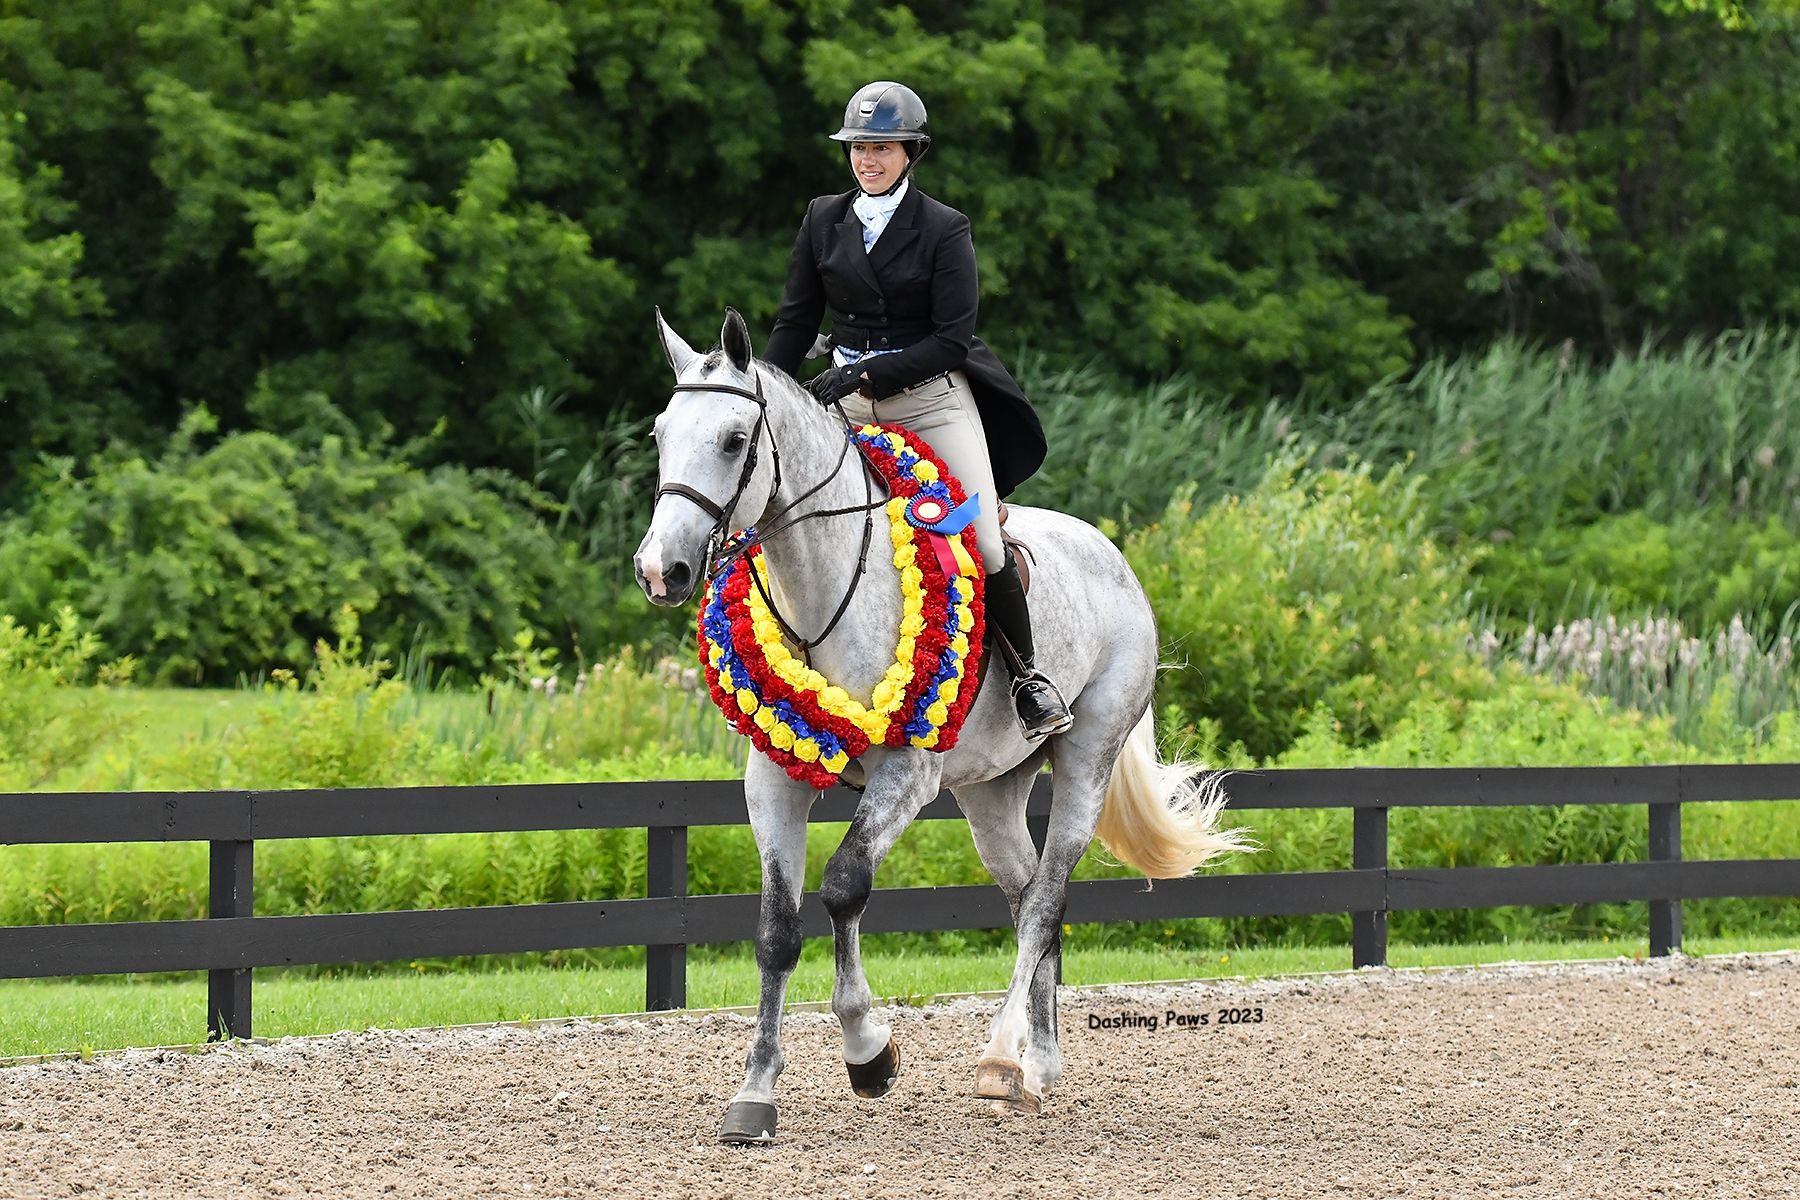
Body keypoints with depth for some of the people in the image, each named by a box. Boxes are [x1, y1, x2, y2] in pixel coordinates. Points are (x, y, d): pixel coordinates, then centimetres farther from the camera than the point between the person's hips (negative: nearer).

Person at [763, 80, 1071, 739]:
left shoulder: (944, 230, -5)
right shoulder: (823, 221, 7)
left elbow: (952, 339, -10)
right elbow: (796, 321, 10)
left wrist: (865, 374, -19)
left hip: (933, 397, -3)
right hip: (849, 402, 3)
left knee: (983, 547, -11)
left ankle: (1027, 675, 8)